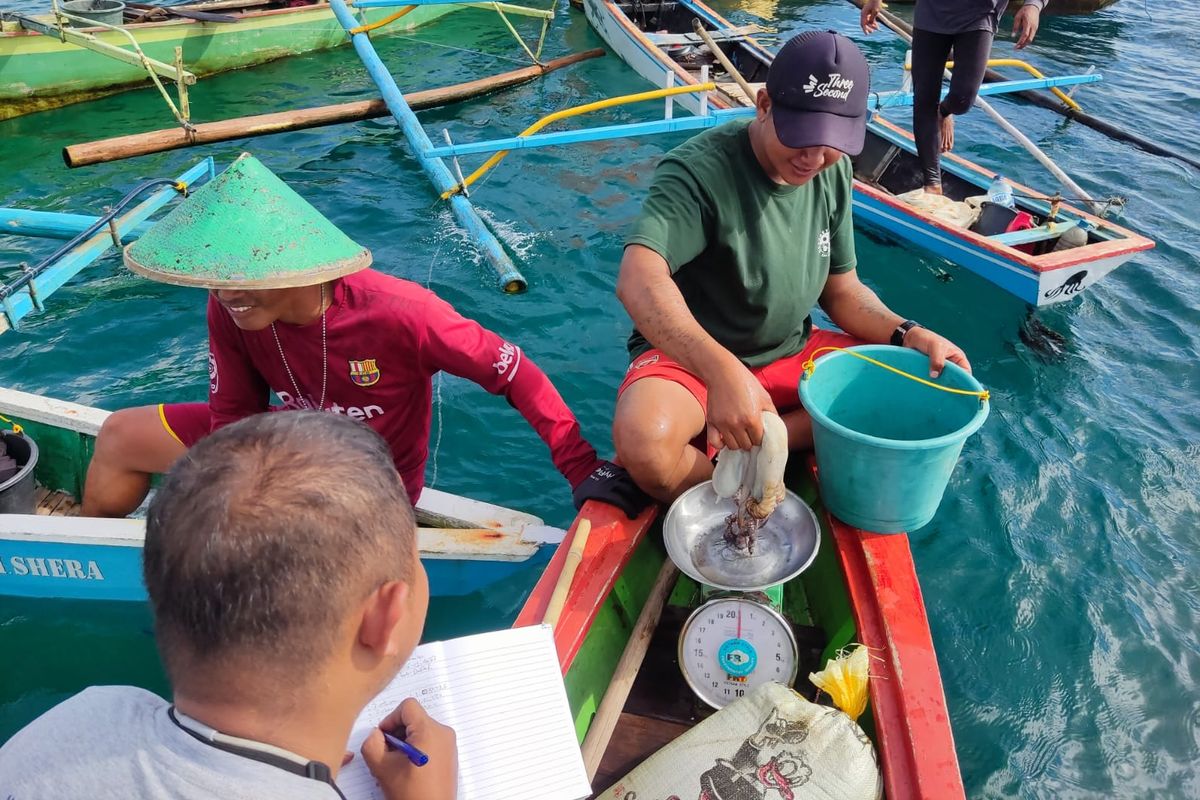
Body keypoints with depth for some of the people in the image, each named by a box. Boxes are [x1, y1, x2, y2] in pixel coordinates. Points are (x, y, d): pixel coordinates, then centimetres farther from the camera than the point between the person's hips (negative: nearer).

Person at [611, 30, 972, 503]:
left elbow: (841, 290, 9)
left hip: (790, 355, 7)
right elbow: (638, 280, -38)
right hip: (690, 357, -6)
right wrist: (721, 370, -52)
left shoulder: (833, 171, 0)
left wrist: (907, 334, -9)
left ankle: (724, 454, -16)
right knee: (644, 441, -37)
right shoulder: (700, 171, -21)